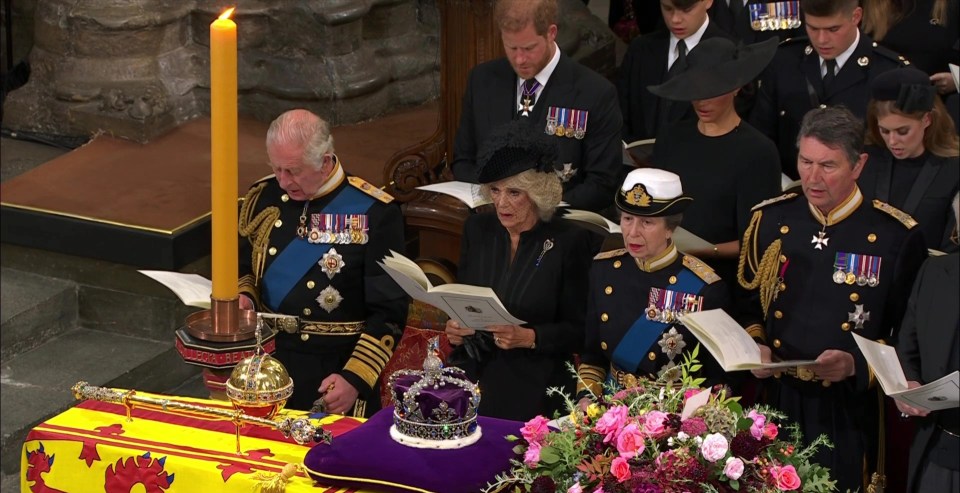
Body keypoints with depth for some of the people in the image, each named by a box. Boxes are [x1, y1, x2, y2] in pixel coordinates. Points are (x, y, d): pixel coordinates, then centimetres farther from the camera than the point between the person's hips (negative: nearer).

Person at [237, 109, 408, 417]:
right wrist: (243, 298, -2)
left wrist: (355, 379, -17)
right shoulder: (263, 197, 4)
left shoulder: (374, 213, -9)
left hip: (337, 369, -4)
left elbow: (389, 311, -8)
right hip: (266, 360, 4)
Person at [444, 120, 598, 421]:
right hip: (473, 381, 4)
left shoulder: (570, 241, -4)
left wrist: (529, 337, -17)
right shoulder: (477, 228, 9)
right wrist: (455, 328, -3)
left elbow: (579, 329, -2)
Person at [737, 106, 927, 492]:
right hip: (776, 401, 3)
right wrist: (756, 346, -6)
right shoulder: (769, 220, 1)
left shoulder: (897, 237, -10)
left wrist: (856, 365, -19)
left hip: (850, 412, -3)